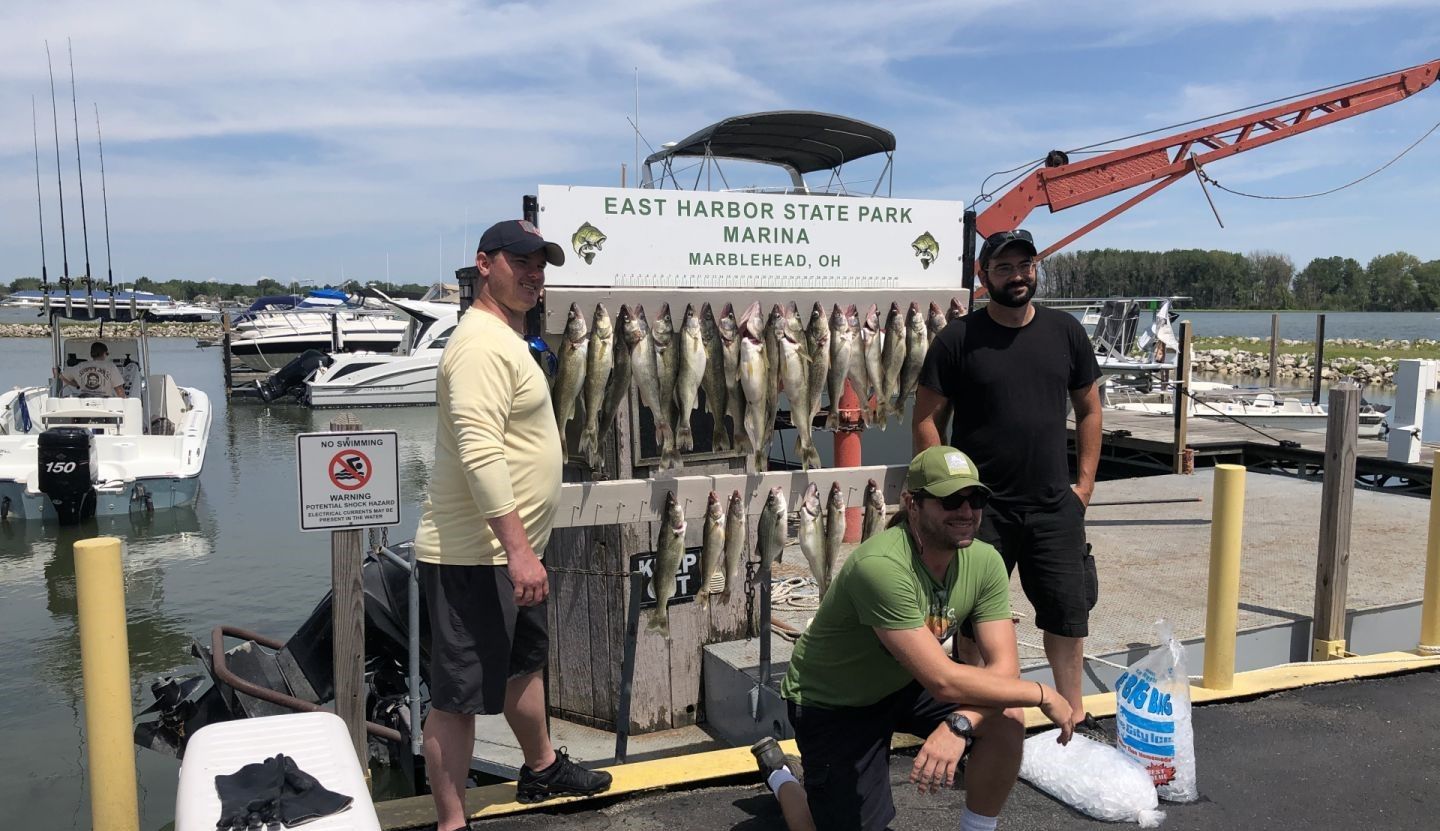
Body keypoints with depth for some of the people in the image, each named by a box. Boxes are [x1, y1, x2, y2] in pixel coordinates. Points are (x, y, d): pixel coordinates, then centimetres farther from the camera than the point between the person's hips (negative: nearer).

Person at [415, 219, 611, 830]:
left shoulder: (507, 337, 16)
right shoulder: (482, 343, -18)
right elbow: (480, 452, -28)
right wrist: (518, 549, -30)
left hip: (513, 551, 11)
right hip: (474, 556, -11)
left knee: (523, 663, 25)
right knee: (459, 694, -1)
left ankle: (541, 770, 44)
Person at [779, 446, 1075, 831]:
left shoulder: (985, 561, -14)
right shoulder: (881, 566, -36)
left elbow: (1004, 666, -16)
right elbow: (942, 681, -37)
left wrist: (959, 725, -35)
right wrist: (1042, 694, -26)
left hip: (906, 684, 6)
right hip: (832, 703, -5)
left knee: (1006, 720, -19)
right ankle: (780, 777, 23)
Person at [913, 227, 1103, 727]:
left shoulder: (1065, 332, 5)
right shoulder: (957, 339, -6)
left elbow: (1089, 409, 12)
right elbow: (926, 419, -5)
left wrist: (1084, 482, 5)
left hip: (1055, 505, 3)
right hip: (981, 509, -3)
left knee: (1068, 611, 12)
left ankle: (1073, 713, 31)